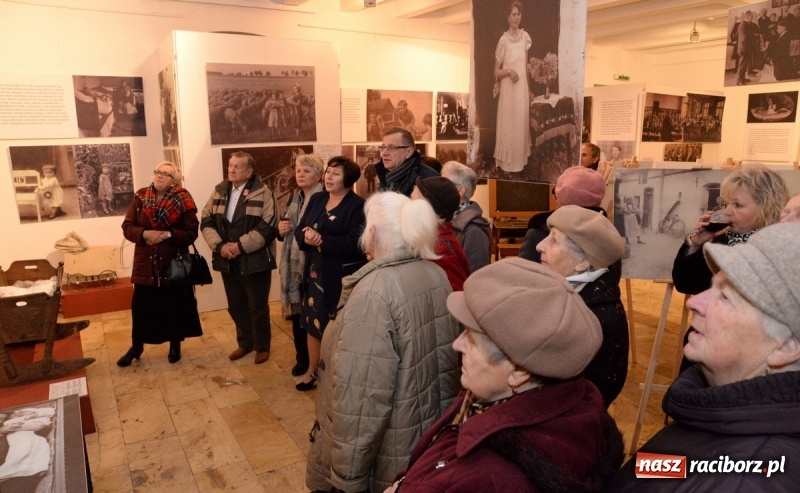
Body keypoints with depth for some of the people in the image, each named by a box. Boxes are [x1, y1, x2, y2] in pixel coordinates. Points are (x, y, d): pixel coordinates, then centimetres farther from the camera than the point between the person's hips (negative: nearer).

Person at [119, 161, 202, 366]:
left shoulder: (183, 201, -6)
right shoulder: (140, 198, 1)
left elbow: (191, 233, -9)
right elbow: (127, 227, 0)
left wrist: (169, 234, -24)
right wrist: (144, 234, -19)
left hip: (174, 264, -2)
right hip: (145, 263, 2)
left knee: (175, 306, 9)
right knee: (141, 306, 8)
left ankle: (175, 345, 28)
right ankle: (136, 347, 27)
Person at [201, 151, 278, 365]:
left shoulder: (263, 193, -9)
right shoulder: (219, 191, 8)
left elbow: (268, 227, -17)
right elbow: (206, 222, 4)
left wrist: (240, 246, -20)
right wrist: (219, 246, -12)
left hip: (254, 261, -5)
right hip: (227, 261, 5)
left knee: (257, 307, 7)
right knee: (236, 306, 16)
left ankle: (262, 346, 25)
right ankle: (245, 343, 34)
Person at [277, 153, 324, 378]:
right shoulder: (294, 197, 13)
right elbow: (283, 232, 23)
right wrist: (280, 229, 1)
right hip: (294, 265, 7)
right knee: (297, 315, 15)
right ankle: (302, 358, 30)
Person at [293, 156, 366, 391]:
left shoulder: (357, 206, -12)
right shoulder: (316, 199, 9)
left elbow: (354, 242, -21)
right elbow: (299, 229, 5)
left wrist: (322, 241, -24)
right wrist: (306, 236, -18)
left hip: (342, 276, -6)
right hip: (315, 272, 6)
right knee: (313, 321, 16)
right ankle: (312, 371, 34)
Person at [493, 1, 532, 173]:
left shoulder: (525, 37, 6)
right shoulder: (503, 40, -7)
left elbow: (526, 66, 13)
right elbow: (496, 71, -4)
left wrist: (529, 90, 13)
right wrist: (508, 71, -22)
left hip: (522, 88, 5)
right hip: (508, 89, -4)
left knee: (521, 124, 10)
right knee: (507, 124, 1)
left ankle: (519, 162, 21)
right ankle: (506, 163, 11)